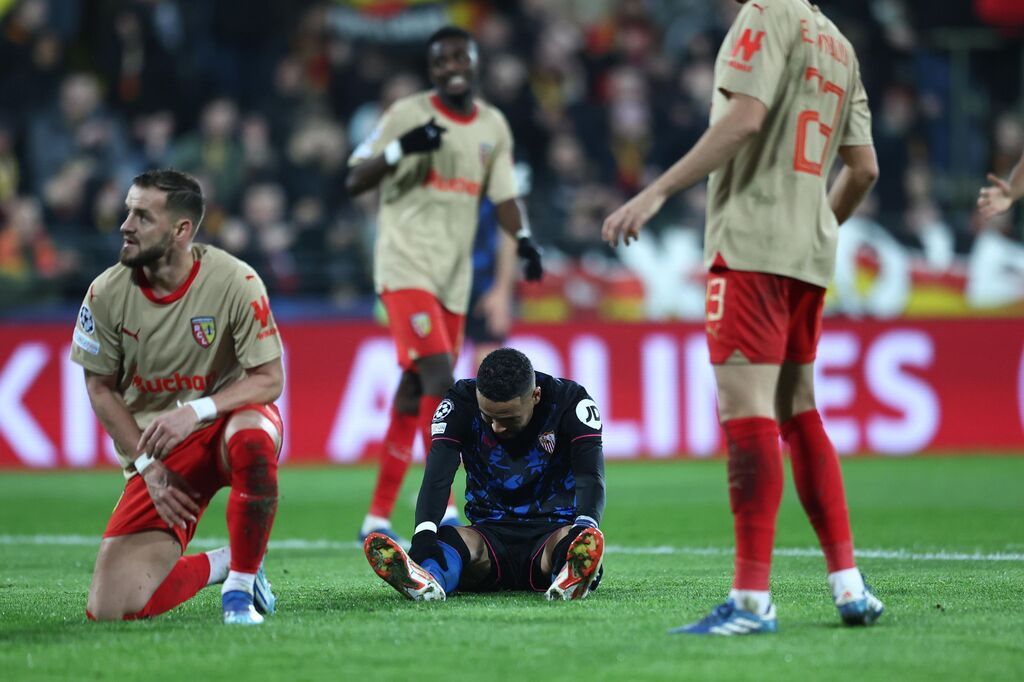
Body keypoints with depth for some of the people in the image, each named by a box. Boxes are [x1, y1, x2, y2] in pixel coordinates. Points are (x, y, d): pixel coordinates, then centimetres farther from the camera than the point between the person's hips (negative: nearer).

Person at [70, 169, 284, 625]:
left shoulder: (235, 281, -16)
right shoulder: (107, 293, -8)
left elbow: (269, 379, -13)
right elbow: (101, 388, 3)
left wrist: (196, 411, -29)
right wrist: (147, 465, -7)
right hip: (153, 454, 2)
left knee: (252, 439, -43)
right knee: (111, 609, -15)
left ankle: (241, 583, -20)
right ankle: (219, 564, 15)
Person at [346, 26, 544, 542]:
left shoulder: (493, 126, 11)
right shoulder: (407, 115, -5)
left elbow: (503, 194, 14)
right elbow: (354, 182, -5)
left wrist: (523, 240, -4)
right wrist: (400, 149, -22)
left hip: (453, 276, 6)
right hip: (405, 265, -6)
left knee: (415, 390, 8)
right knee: (439, 375, -20)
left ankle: (379, 515, 15)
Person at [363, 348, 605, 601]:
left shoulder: (569, 402, -8)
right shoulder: (461, 403, -6)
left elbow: (590, 477, -21)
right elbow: (437, 477, -17)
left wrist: (584, 528, -43)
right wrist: (424, 533, -38)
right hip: (491, 531, 1)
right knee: (461, 541, -34)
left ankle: (573, 578, -73)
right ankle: (425, 581, -68)